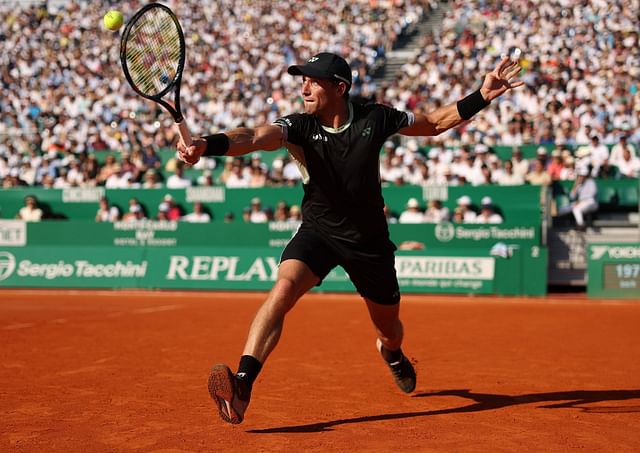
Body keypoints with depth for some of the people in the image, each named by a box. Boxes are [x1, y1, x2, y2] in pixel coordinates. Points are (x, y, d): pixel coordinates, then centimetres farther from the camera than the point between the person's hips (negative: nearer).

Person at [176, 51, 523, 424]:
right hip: (318, 231, -1)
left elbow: (434, 123, 3)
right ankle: (242, 386, -39)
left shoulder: (375, 119, -12)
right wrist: (207, 145, -55)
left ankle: (392, 353, 57)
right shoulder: (299, 126, -16)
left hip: (369, 239, 2)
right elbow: (256, 137, -36)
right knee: (285, 287, -31)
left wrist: (482, 97, -9)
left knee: (389, 326, 16)